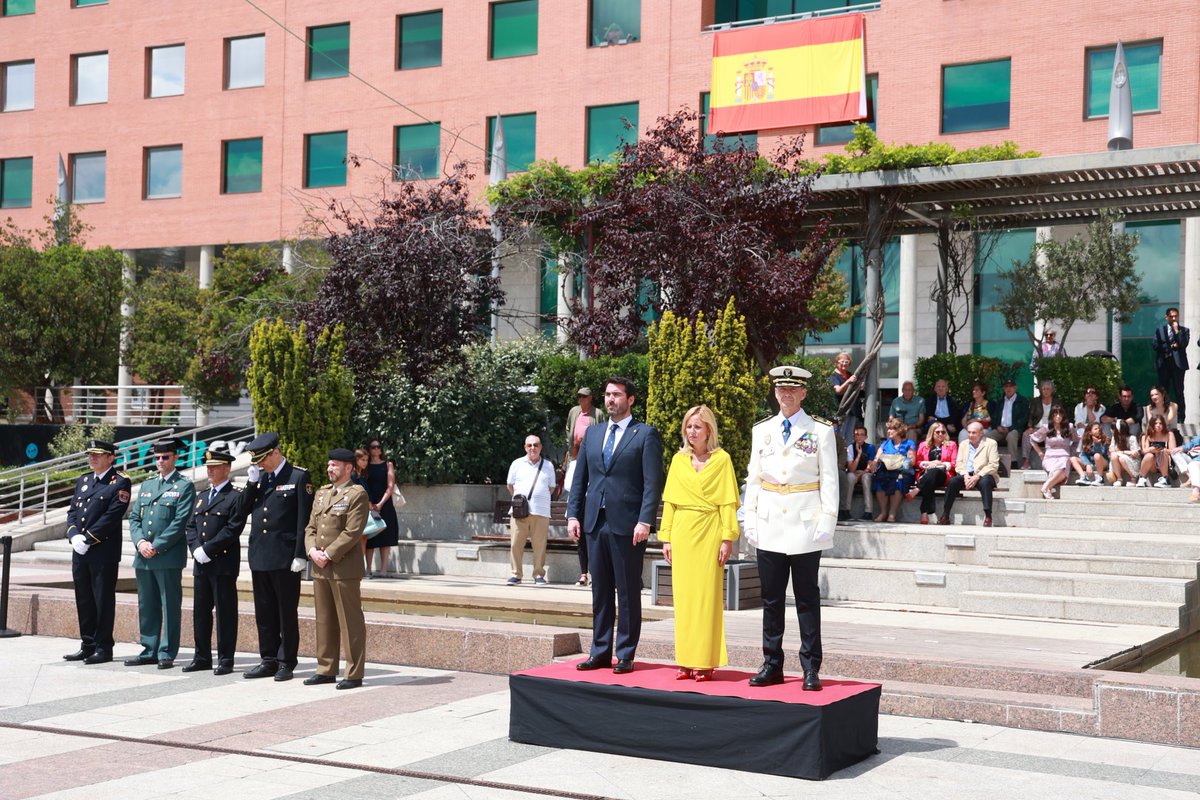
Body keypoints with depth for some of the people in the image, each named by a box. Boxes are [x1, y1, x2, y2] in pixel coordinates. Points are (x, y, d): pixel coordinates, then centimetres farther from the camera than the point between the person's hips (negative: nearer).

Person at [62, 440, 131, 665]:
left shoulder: (120, 482, -6)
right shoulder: (83, 480, 17)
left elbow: (112, 516, -15)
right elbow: (72, 510, 13)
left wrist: (88, 539, -17)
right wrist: (74, 536, -5)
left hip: (104, 552, -7)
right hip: (80, 553, 7)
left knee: (103, 600, -1)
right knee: (83, 599, 11)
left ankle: (103, 647, 5)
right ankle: (87, 645, 20)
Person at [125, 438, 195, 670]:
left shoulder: (184, 486, -2)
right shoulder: (147, 485, 18)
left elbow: (180, 522, -11)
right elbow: (134, 517, 14)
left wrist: (156, 546, -14)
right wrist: (140, 542, -4)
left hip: (169, 557, -6)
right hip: (143, 557, 6)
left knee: (170, 606, -1)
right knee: (146, 606, 11)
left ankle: (167, 654, 4)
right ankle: (149, 651, 19)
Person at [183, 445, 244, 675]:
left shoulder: (236, 497, -5)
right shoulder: (201, 497, 19)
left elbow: (233, 529, -15)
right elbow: (190, 526, 15)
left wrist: (208, 549, -17)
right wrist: (196, 549, -3)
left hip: (224, 563, -7)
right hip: (201, 564, 7)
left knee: (225, 612, -3)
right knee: (200, 611, 11)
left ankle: (225, 659, 2)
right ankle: (202, 657, 19)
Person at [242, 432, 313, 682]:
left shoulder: (299, 477, -6)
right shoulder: (259, 477, 13)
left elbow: (304, 518, -9)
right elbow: (244, 509, 9)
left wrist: (299, 555, -13)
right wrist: (252, 482, -3)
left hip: (285, 558, -6)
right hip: (259, 556, 6)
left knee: (287, 613, 2)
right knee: (264, 613, 11)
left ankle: (286, 662, 9)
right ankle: (269, 660, 19)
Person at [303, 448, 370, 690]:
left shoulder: (357, 494, -7)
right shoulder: (322, 493, 17)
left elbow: (352, 532, -14)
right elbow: (311, 527, 16)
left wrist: (329, 555, -15)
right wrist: (312, 551, -2)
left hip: (344, 568, -7)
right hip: (320, 568, 7)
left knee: (350, 622, -3)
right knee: (324, 621, 12)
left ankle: (354, 674, 2)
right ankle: (326, 669, 20)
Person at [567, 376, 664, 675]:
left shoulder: (646, 434, -1)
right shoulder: (592, 433, 15)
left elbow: (653, 482, -8)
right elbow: (580, 478, 15)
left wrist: (645, 521, -16)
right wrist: (573, 514, 6)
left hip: (627, 525, -5)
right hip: (595, 523, 5)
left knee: (628, 592, 1)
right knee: (600, 591, 10)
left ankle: (625, 655, 8)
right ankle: (600, 652, 16)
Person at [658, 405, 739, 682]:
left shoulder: (721, 459, 0)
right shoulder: (678, 460, 11)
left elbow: (728, 502, -3)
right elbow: (670, 501, 12)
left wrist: (728, 538, -9)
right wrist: (666, 537, 7)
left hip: (709, 532, -4)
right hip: (682, 532, 4)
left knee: (707, 595, -3)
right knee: (683, 595, 4)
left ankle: (706, 662, 2)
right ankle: (686, 661, 10)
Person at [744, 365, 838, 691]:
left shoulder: (821, 431, 0)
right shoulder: (761, 430, 11)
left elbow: (829, 480, -1)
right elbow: (753, 478, 12)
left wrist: (827, 522, -9)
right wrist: (750, 520, 5)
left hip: (805, 527, -3)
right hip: (769, 526, 3)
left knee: (807, 599, 1)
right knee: (771, 599, 8)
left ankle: (811, 669, 6)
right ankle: (772, 666, 15)